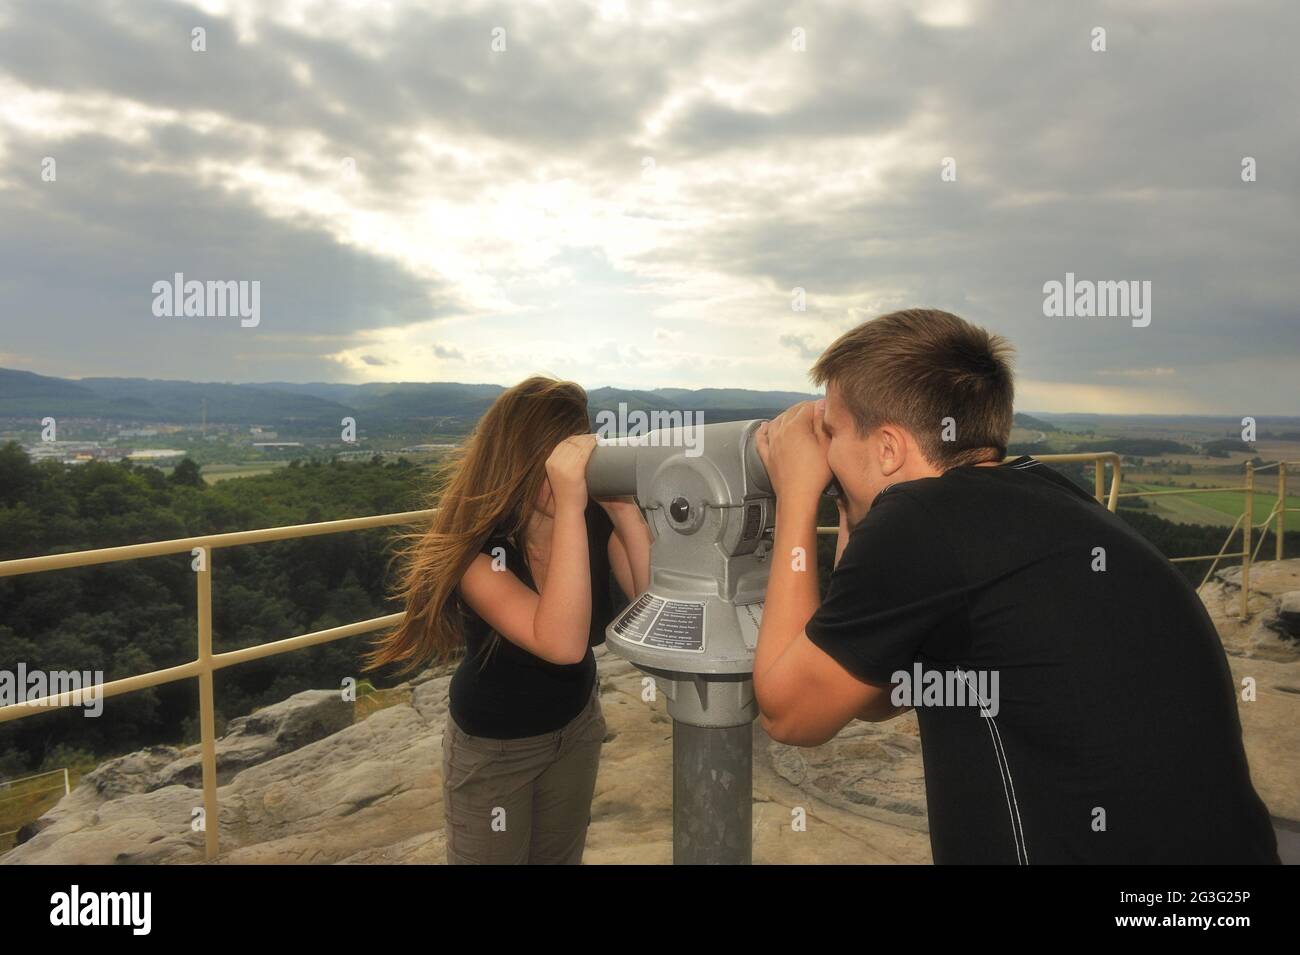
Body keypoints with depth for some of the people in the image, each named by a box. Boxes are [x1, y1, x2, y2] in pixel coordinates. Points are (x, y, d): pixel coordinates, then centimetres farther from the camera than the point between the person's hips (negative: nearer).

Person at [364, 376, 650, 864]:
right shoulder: (477, 545, -31)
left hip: (576, 724, 4)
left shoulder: (596, 520, -18)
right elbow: (562, 643, -44)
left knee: (560, 857, 24)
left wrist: (625, 507, -34)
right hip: (492, 745, -4)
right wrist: (570, 505, -48)